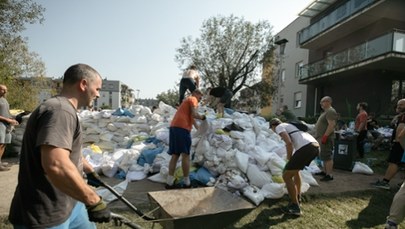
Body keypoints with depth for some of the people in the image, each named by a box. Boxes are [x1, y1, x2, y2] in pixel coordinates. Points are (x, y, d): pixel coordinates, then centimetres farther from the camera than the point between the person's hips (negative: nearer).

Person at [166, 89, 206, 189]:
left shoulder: (187, 101, 34)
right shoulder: (193, 99, 5)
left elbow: (191, 117, 41)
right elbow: (194, 114, -11)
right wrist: (202, 117, 9)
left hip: (174, 126, 9)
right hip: (182, 127, -9)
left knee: (175, 155, 7)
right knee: (185, 155, -4)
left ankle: (169, 182, 4)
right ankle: (187, 183, 1)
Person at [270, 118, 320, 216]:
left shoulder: (279, 128, 7)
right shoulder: (290, 126, 36)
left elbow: (289, 143, -11)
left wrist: (289, 159, 6)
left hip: (306, 148, -10)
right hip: (315, 147, 10)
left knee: (286, 176, 3)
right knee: (295, 170, 32)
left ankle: (295, 207, 8)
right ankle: (297, 198, 42)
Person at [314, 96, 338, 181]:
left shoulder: (330, 111, -15)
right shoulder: (326, 111, 18)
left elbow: (331, 125, -24)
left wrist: (325, 136, -26)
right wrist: (319, 136, 21)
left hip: (326, 138, -11)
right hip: (322, 138, 11)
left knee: (327, 156, -8)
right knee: (324, 156, 18)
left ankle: (329, 175, -5)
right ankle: (324, 171, 28)